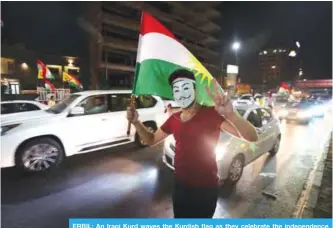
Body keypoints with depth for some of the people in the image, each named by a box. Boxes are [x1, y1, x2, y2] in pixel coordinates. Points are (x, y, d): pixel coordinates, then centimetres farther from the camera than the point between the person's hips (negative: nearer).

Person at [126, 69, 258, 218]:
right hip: (180, 185, 5)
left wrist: (230, 114, -51)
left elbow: (252, 138, -30)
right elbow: (151, 140, 10)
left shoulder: (211, 114, -20)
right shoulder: (174, 119, -1)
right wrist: (136, 122, -9)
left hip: (205, 188, -5)